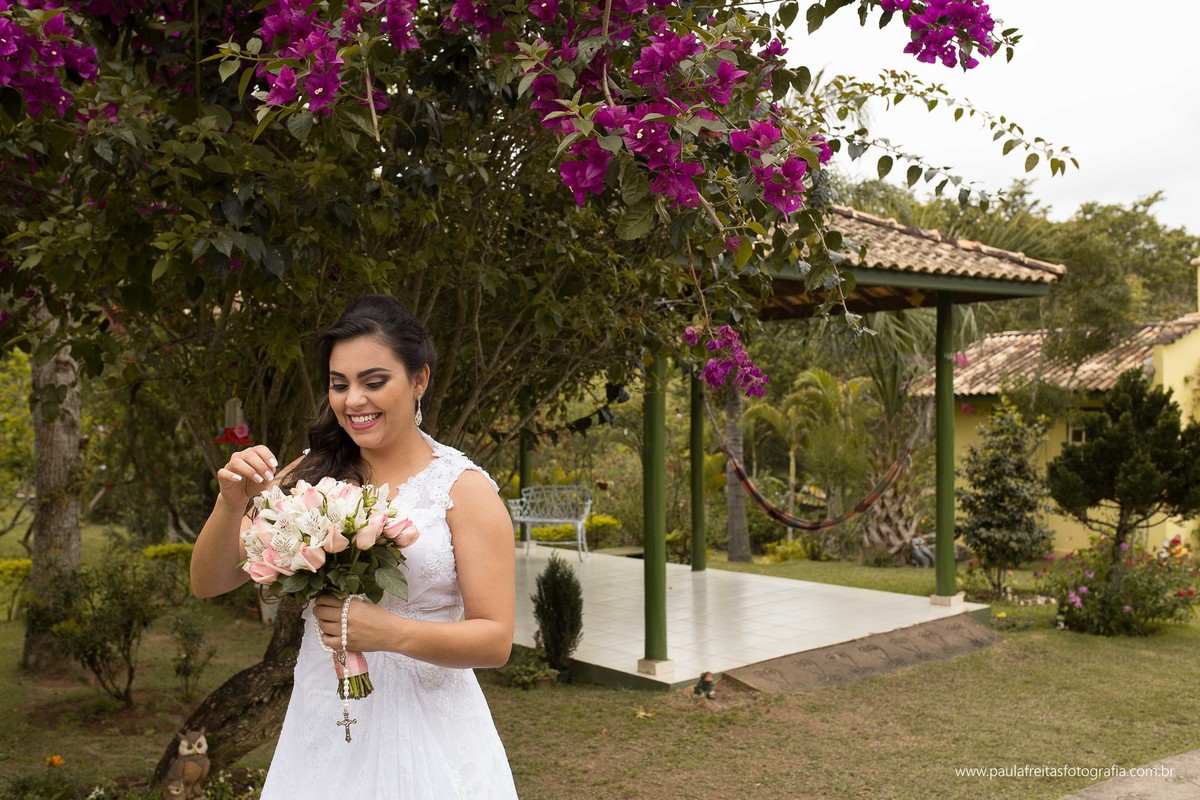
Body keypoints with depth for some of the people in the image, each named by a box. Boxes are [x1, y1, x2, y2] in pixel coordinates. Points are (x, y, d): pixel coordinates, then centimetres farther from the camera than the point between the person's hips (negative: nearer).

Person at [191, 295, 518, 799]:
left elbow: (495, 640, -11)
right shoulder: (310, 477, 0)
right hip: (319, 725, 3)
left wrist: (392, 632, -26)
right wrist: (231, 504, -16)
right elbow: (208, 584, 2)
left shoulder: (464, 488, -9)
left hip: (425, 731, -3)